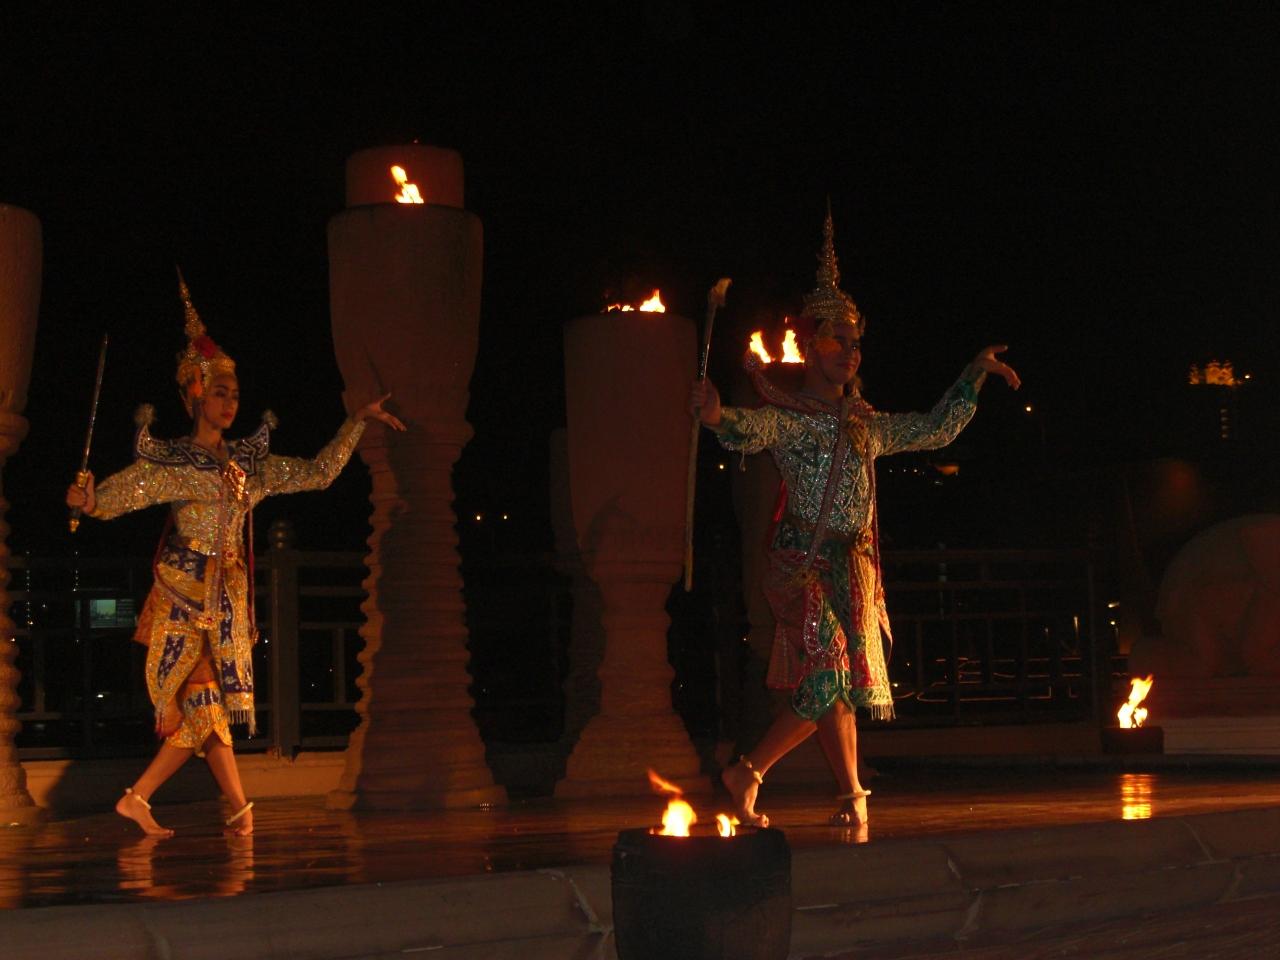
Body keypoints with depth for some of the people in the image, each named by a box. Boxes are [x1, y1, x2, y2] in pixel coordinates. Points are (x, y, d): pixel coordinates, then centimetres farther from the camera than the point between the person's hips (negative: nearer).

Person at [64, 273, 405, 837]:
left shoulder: (250, 463, 14)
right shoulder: (171, 461, -1)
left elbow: (318, 473, 17)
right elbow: (125, 490, -14)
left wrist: (358, 421, 16)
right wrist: (91, 502, -36)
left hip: (228, 596, 6)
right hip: (183, 592, -6)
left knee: (203, 708, 1)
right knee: (204, 699, -9)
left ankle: (137, 798, 7)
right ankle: (239, 805, -6)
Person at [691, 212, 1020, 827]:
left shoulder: (867, 425, 16)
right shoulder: (787, 416, -4)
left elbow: (935, 430, 26)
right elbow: (748, 431, -25)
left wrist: (974, 374, 23)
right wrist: (716, 416, -48)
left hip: (853, 565, 7)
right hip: (801, 561, -7)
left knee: (834, 686, 5)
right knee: (828, 673, -15)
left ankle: (747, 773, 18)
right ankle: (853, 798, -7)